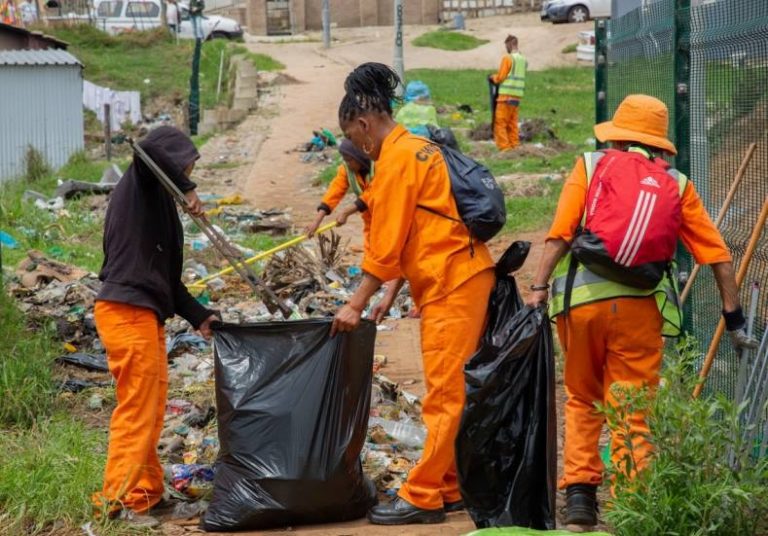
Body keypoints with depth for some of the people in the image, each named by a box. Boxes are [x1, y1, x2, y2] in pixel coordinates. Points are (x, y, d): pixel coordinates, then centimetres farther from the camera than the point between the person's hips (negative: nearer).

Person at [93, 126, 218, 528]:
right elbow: (149, 149, -28)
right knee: (137, 408, -8)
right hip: (127, 311, -10)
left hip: (145, 315, 10)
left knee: (150, 405, 14)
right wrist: (186, 189, -20)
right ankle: (118, 500, -6)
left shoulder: (156, 202, 21)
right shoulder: (140, 186, -4)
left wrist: (198, 315, 19)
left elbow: (164, 274, 23)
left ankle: (147, 490, 21)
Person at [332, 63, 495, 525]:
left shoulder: (396, 159, -12)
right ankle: (449, 489, 18)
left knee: (444, 394, -7)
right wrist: (390, 295, 17)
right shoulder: (416, 149, 18)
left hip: (451, 285, -10)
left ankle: (422, 498, -4)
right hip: (465, 278, 10)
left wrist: (356, 305, -6)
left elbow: (385, 244, -13)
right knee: (452, 392, 12)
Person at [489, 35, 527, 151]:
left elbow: (500, 77, -11)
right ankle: (514, 145, 13)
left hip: (506, 95, -7)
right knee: (512, 123, 13)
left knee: (500, 123, -2)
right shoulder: (524, 60, 10)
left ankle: (504, 147, -8)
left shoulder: (508, 58, -11)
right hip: (518, 95, 7)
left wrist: (493, 77, 11)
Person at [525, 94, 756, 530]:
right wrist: (734, 316, 11)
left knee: (582, 400, 19)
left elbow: (561, 233, -3)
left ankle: (580, 491, 10)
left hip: (581, 298, 0)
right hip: (640, 303, 0)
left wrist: (540, 286, -5)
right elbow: (717, 254, 7)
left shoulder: (590, 166, 9)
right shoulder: (677, 184, 12)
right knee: (632, 412, 6)